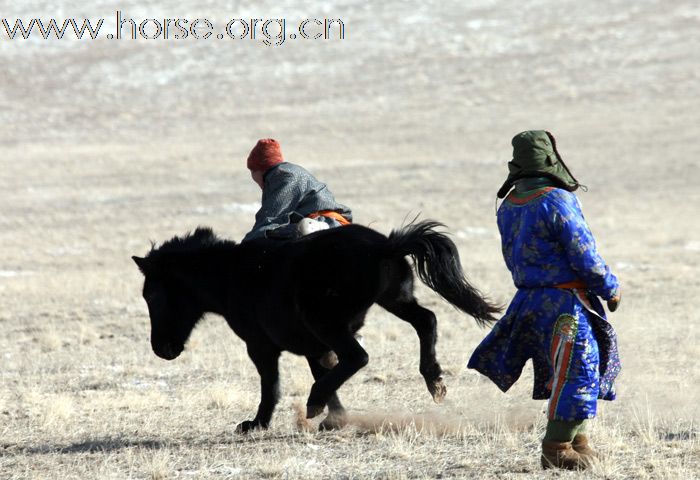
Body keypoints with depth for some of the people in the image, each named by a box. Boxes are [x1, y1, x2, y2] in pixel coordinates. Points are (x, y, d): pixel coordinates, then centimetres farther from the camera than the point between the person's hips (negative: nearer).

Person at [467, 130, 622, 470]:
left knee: (575, 371, 19)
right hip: (565, 302, -9)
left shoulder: (507, 208, 6)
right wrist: (611, 289, -1)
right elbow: (585, 258, -16)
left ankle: (577, 440, 23)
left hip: (528, 299, 9)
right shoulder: (557, 202, -18)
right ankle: (557, 449, -3)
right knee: (577, 373, -4)